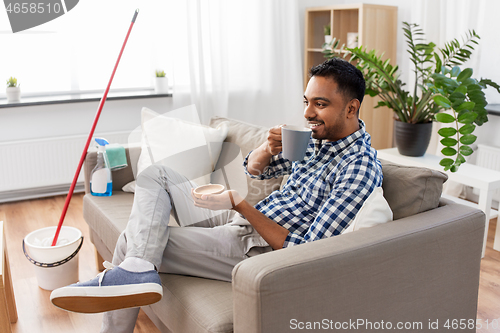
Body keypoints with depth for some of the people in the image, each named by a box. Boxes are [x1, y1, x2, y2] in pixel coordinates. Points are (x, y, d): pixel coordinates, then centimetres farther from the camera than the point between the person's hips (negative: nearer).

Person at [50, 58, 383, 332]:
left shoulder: (361, 168, -22)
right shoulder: (317, 135, 4)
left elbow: (304, 252, -26)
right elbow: (253, 168, 12)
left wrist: (239, 202, -26)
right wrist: (268, 147, -12)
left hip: (257, 247, -9)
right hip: (242, 219, 9)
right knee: (155, 174, 2)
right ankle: (137, 267, -11)